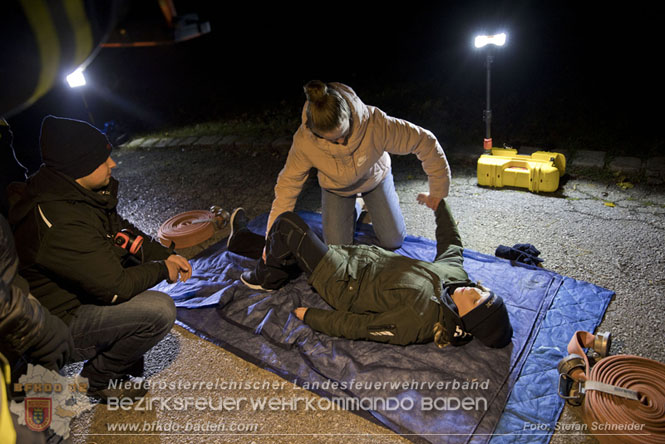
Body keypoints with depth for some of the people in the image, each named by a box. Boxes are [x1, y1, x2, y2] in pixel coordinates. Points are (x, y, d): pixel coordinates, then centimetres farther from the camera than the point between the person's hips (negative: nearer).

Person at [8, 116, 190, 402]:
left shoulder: (77, 192, -4)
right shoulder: (60, 223, -34)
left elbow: (121, 229, 11)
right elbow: (115, 287, -31)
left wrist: (165, 255, 0)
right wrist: (162, 270, -15)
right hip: (60, 321, -10)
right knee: (160, 310, -24)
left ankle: (123, 349, 16)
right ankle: (99, 378, 2)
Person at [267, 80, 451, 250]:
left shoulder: (375, 123, -41)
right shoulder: (304, 141, -36)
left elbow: (424, 141, -29)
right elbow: (287, 186, -24)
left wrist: (438, 192, -19)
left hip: (374, 177, 0)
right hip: (336, 188, 1)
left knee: (393, 241, 4)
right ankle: (352, 210, 28)